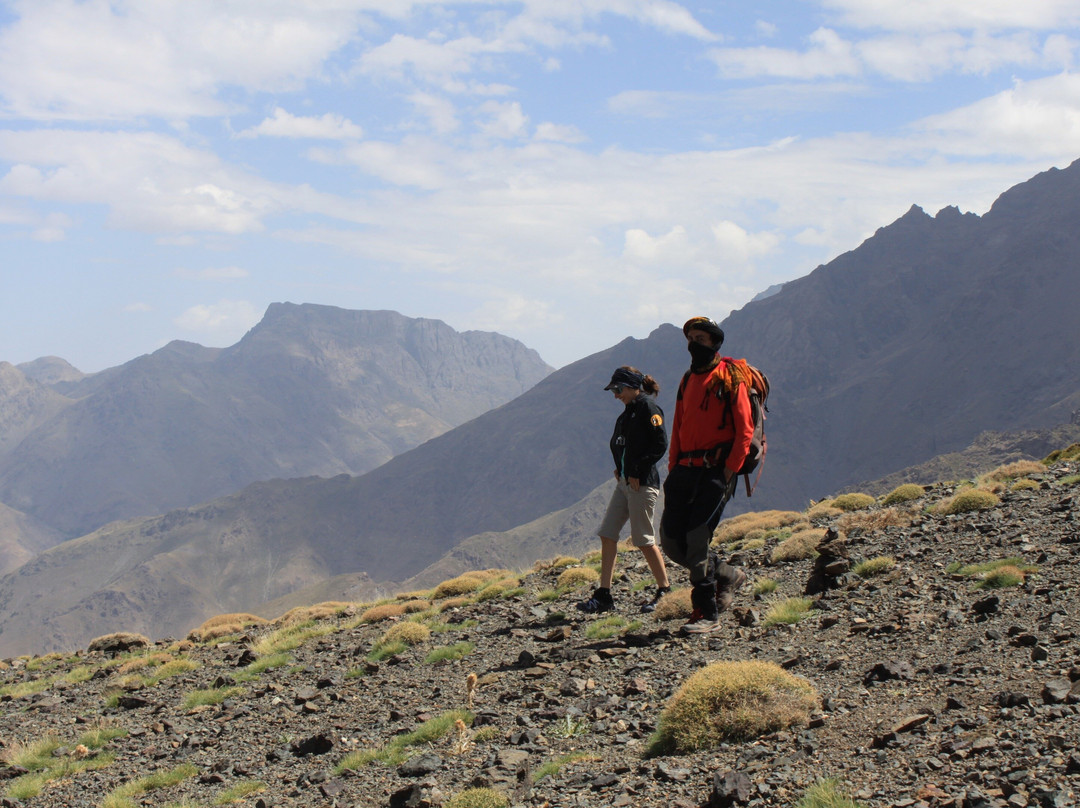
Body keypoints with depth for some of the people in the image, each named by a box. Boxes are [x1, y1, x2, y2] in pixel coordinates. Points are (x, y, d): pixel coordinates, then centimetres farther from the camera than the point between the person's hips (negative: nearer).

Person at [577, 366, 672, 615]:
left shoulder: (648, 408, -10)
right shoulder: (629, 411, 17)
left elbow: (660, 444, -17)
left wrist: (638, 471, -16)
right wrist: (620, 468, 8)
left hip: (642, 483, -9)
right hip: (625, 481, 9)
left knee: (643, 539, -4)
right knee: (607, 535, 4)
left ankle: (665, 591, 10)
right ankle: (604, 596, 6)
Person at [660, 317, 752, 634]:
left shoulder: (730, 379, -3)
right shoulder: (688, 380, 19)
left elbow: (745, 429, -9)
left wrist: (730, 469, -15)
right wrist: (673, 467, 13)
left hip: (716, 470, -7)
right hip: (686, 470, 7)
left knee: (698, 536, -14)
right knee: (671, 540, 2)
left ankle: (707, 614, -5)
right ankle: (727, 576, 23)